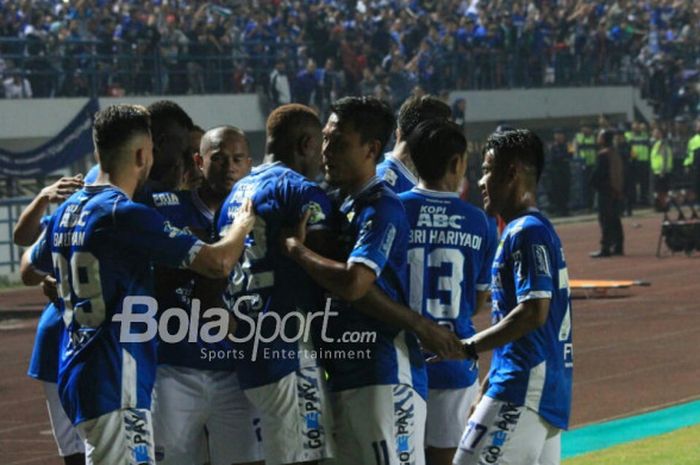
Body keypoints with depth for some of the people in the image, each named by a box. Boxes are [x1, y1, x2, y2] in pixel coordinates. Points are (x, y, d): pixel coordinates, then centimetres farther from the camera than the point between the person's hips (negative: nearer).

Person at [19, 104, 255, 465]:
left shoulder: (67, 211, 10)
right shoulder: (125, 215, -16)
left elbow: (29, 272, 29)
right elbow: (217, 262, -19)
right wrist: (244, 223, 2)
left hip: (76, 376, 10)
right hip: (113, 386, -10)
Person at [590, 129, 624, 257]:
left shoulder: (603, 154, -15)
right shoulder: (616, 154, 12)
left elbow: (598, 172, -17)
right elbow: (622, 172, 16)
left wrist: (593, 184, 1)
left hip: (605, 191, -8)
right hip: (618, 192, 8)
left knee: (605, 220, -7)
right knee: (615, 220, 13)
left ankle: (605, 248, -9)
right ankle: (618, 247, 14)